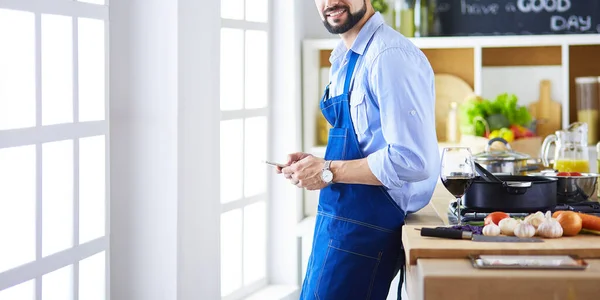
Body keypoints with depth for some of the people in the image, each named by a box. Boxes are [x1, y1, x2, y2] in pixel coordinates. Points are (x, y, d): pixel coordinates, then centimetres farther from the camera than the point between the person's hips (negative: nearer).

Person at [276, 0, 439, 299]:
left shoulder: (391, 57, -19)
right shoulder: (343, 58, 12)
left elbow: (411, 160, -25)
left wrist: (329, 171, -17)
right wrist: (313, 163, 5)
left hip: (364, 227, -9)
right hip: (336, 221, 9)